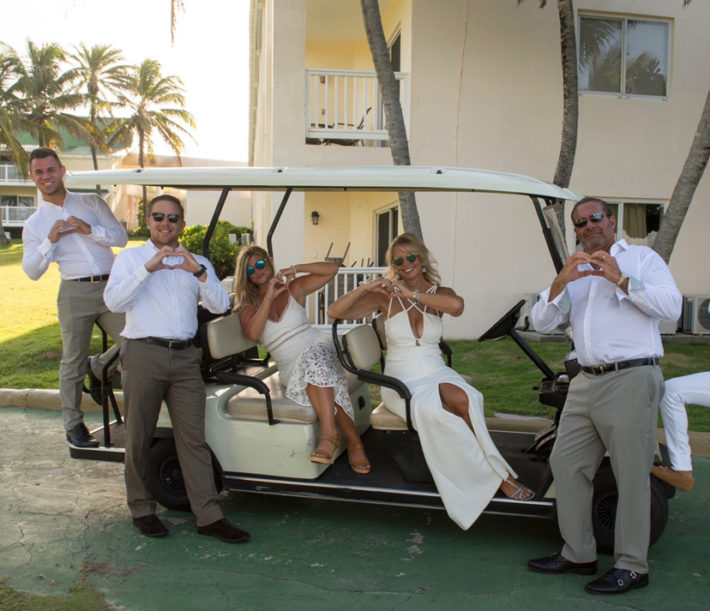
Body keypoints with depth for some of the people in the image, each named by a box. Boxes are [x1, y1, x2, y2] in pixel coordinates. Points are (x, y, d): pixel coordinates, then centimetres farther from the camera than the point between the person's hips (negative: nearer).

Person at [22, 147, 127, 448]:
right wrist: (49, 241, -11)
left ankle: (98, 369, 24)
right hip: (75, 293, -1)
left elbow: (121, 237, 4)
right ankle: (73, 425, 19)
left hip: (111, 287, 1)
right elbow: (32, 271, 3)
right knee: (73, 361, 4)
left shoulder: (92, 202, 10)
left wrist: (90, 229, -12)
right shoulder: (34, 224, 9)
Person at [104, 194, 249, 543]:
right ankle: (141, 510, 21)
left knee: (193, 438, 0)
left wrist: (198, 272, -14)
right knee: (139, 438, 5)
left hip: (185, 357, 2)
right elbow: (113, 301, -6)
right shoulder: (130, 257, 10)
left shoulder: (196, 263, 16)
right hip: (143, 354, -2)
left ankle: (208, 516, 2)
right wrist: (148, 268, -16)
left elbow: (220, 305, 2)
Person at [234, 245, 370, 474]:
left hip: (319, 347, -1)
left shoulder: (294, 287, 11)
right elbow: (253, 333, -10)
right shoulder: (248, 305, 12)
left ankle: (329, 434, -42)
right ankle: (353, 441, -31)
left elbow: (332, 269, 2)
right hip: (291, 368, 1)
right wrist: (269, 298, -14)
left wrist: (295, 268, -9)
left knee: (313, 358, -38)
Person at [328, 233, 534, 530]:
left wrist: (412, 294, -22)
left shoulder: (440, 293, 6)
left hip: (437, 374, 2)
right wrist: (366, 287, -18)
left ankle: (495, 473, -17)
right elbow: (335, 312, -6)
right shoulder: (386, 296, 2)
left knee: (458, 398, -34)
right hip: (402, 381, -2)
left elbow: (457, 306, -21)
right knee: (436, 411, -32)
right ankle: (499, 476, -16)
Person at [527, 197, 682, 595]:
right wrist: (560, 282, -6)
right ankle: (579, 554, 19)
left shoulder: (643, 258, 8)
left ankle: (633, 566, 9)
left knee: (632, 475, -3)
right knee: (566, 464, 6)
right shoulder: (576, 273, 23)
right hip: (587, 383, 6)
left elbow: (672, 307, -7)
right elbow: (542, 323, 10)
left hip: (632, 379, -6)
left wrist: (621, 280, -13)